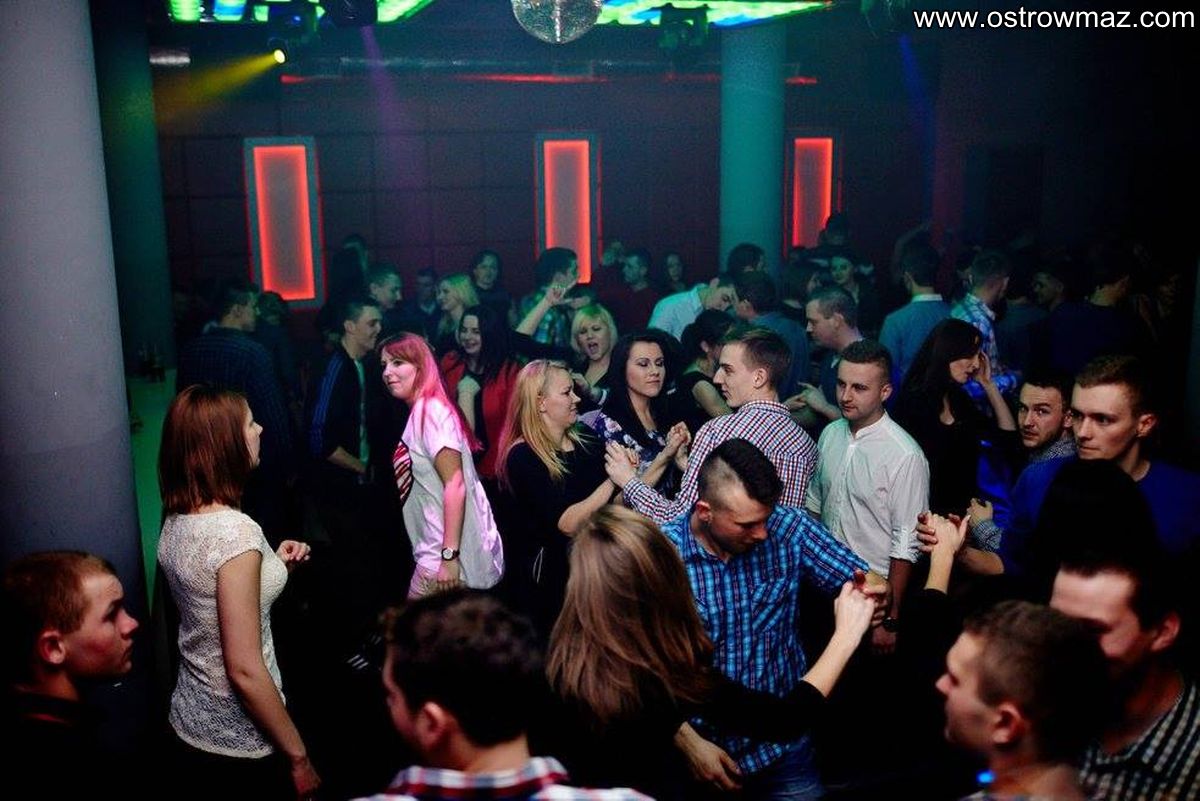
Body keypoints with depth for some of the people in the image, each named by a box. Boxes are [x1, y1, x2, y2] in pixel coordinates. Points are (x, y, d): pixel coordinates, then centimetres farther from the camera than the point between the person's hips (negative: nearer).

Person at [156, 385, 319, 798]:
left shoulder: (175, 522, 0)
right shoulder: (235, 530, -25)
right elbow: (244, 670, -25)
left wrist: (273, 567, 4)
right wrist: (299, 757, -17)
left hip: (189, 727, 8)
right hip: (243, 744, -8)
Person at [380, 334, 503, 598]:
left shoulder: (430, 409, -11)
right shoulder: (419, 411, 16)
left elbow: (455, 484, -19)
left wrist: (449, 556, -22)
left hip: (446, 558, -8)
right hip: (435, 550, 8)